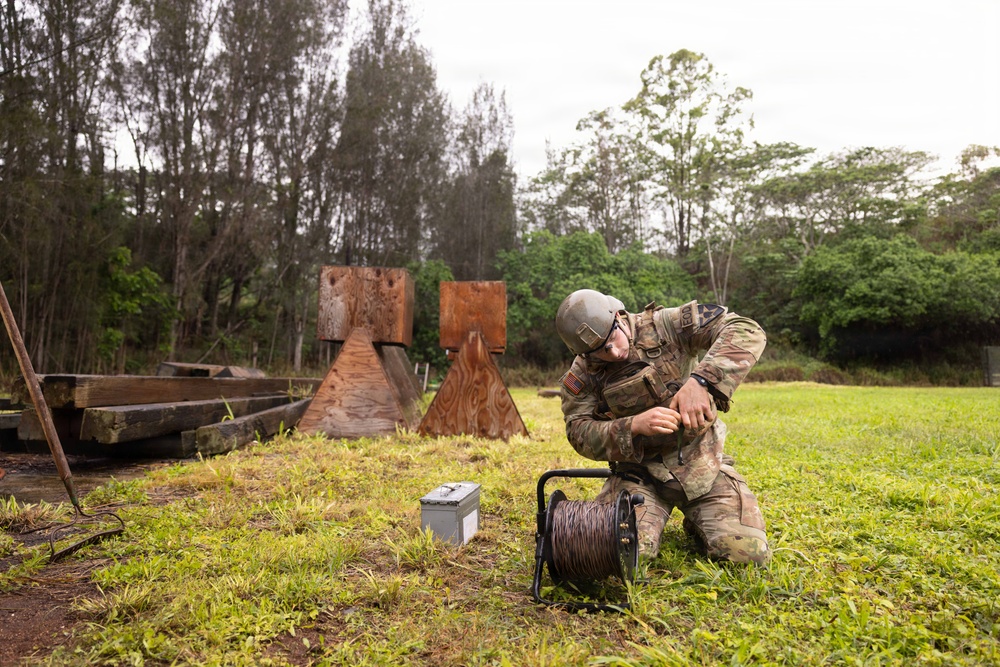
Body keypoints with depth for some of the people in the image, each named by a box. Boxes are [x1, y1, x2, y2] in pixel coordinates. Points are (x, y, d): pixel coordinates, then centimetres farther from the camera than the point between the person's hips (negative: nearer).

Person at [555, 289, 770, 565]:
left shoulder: (668, 326, -10)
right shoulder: (581, 377, -3)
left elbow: (748, 331, -17)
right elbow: (581, 434, -9)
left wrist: (701, 381, -33)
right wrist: (634, 425, -27)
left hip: (701, 464, 0)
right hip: (638, 473, 1)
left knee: (749, 552, -14)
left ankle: (696, 524, 20)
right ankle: (650, 521, 14)